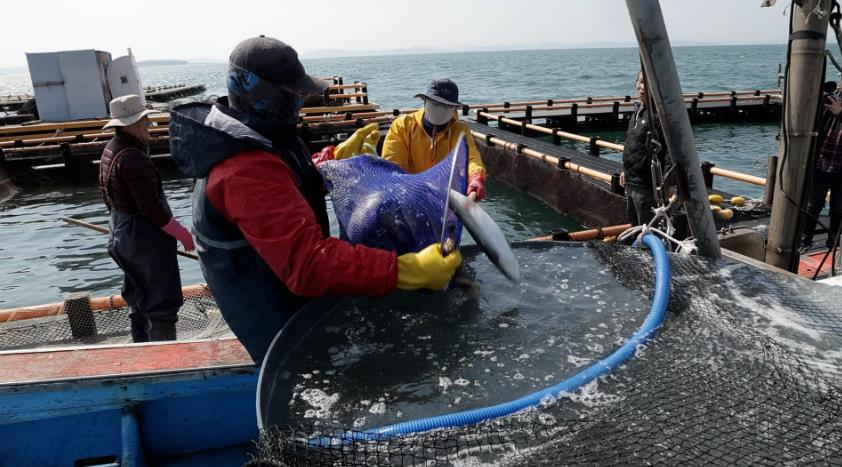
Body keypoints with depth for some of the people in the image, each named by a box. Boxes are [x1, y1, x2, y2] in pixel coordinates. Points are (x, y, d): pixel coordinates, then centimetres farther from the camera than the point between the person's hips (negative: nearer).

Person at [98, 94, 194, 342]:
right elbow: (152, 208, -26)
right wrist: (182, 234, -16)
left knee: (139, 298, 23)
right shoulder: (135, 159, -26)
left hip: (121, 236, 11)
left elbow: (108, 195, 16)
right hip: (147, 240, -10)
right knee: (163, 302, 0)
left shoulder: (109, 150, 6)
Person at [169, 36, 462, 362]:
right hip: (279, 321, -10)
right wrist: (410, 270, -47)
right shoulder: (247, 173, -35)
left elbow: (290, 183, 22)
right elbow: (308, 263, -44)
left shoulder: (248, 141, 2)